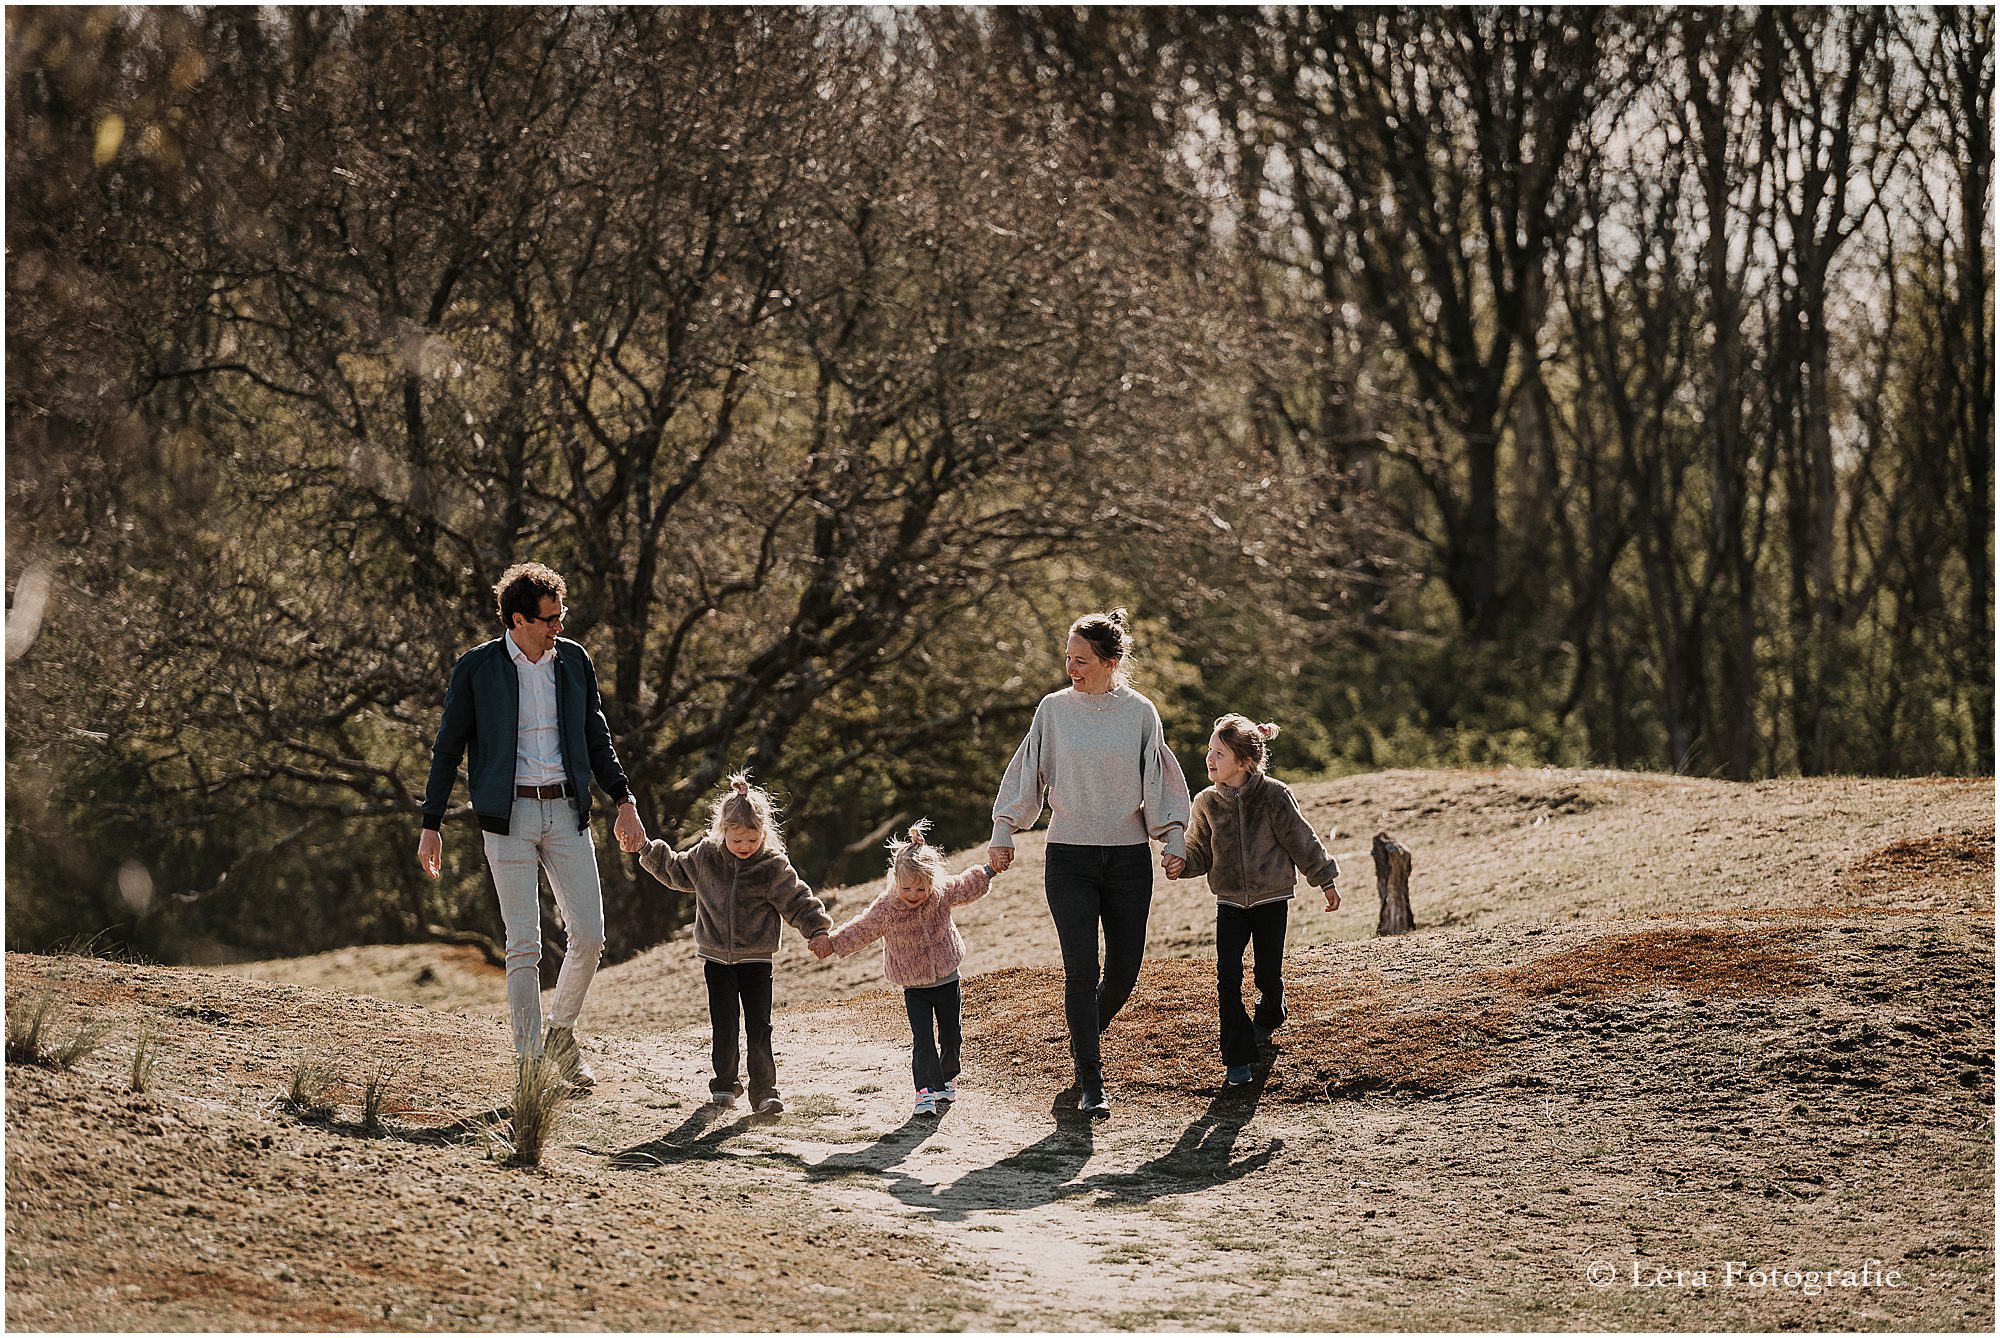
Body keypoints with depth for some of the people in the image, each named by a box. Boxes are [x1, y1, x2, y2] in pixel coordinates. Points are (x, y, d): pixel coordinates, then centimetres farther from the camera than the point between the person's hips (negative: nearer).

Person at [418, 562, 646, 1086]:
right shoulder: (476, 668, -3)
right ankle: (529, 1061, 3)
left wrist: (623, 799, 8)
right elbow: (448, 747, 3)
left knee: (589, 935, -1)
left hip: (567, 811, 3)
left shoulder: (573, 660, 7)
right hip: (510, 816, -3)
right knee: (524, 944, -4)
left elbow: (595, 735, 16)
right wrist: (431, 825, 2)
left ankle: (561, 1034, 22)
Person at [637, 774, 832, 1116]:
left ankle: (765, 1092, -6)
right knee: (724, 1026, 2)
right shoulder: (705, 856, -2)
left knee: (759, 1027, -7)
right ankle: (725, 1084, 19)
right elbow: (677, 872, 18)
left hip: (756, 959, -2)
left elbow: (796, 901, -3)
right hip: (717, 957, 2)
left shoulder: (773, 866, -9)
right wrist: (650, 852, 13)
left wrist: (817, 930, -13)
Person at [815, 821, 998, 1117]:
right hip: (915, 989, -2)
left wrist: (989, 871, 10)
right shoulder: (885, 909, -16)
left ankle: (947, 1079, 35)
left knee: (951, 1037, 12)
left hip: (947, 981, 2)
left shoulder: (943, 895, -11)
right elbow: (860, 931, -6)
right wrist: (832, 943, -11)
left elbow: (967, 887, 9)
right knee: (923, 1040, -13)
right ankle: (926, 1090, -14)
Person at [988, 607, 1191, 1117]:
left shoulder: (1140, 712, 1)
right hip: (1069, 856, -1)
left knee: (1124, 972, 3)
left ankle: (1085, 1038, 34)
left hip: (1128, 857, 1)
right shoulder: (1054, 709, 1)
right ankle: (1089, 1085, -3)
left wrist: (1174, 840, -1)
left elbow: (1160, 782, 5)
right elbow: (1027, 774, 7)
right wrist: (1003, 832, 5)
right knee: (1082, 970, -9)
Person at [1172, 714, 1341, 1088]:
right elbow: (1201, 852, 7)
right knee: (1227, 974, -13)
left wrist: (1326, 881, 1)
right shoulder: (1207, 802, -3)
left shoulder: (1274, 796, -12)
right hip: (1230, 902, 2)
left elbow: (1302, 841, -4)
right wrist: (1182, 865, -15)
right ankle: (1238, 1059, -7)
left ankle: (1267, 1019, 41)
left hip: (1271, 900, -2)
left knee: (1269, 975, 4)